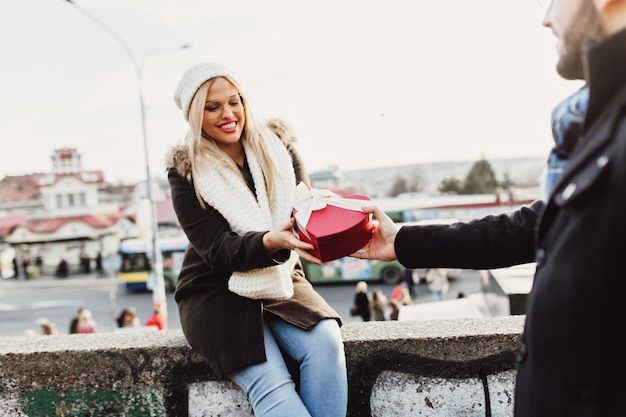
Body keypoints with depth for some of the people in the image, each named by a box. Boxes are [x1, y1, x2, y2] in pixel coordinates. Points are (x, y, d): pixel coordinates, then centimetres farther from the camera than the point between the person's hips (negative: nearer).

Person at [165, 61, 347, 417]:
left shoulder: (278, 146, 4)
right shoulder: (187, 173, -5)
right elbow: (218, 251, -14)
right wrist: (272, 241, -35)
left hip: (281, 281, 3)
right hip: (218, 292, -3)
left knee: (325, 341, -29)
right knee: (271, 386, -28)